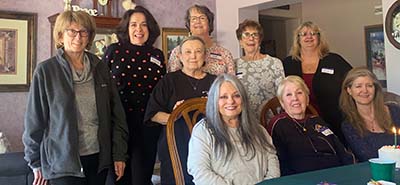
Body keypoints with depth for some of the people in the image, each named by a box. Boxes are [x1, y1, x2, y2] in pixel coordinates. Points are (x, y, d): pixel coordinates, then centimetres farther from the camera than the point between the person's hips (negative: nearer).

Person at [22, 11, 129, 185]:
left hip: (99, 158, 4)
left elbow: (116, 113, 6)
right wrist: (36, 162, 2)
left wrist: (119, 154, 3)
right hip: (63, 161, -3)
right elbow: (34, 119, -1)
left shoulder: (100, 68, 6)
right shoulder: (46, 71, -4)